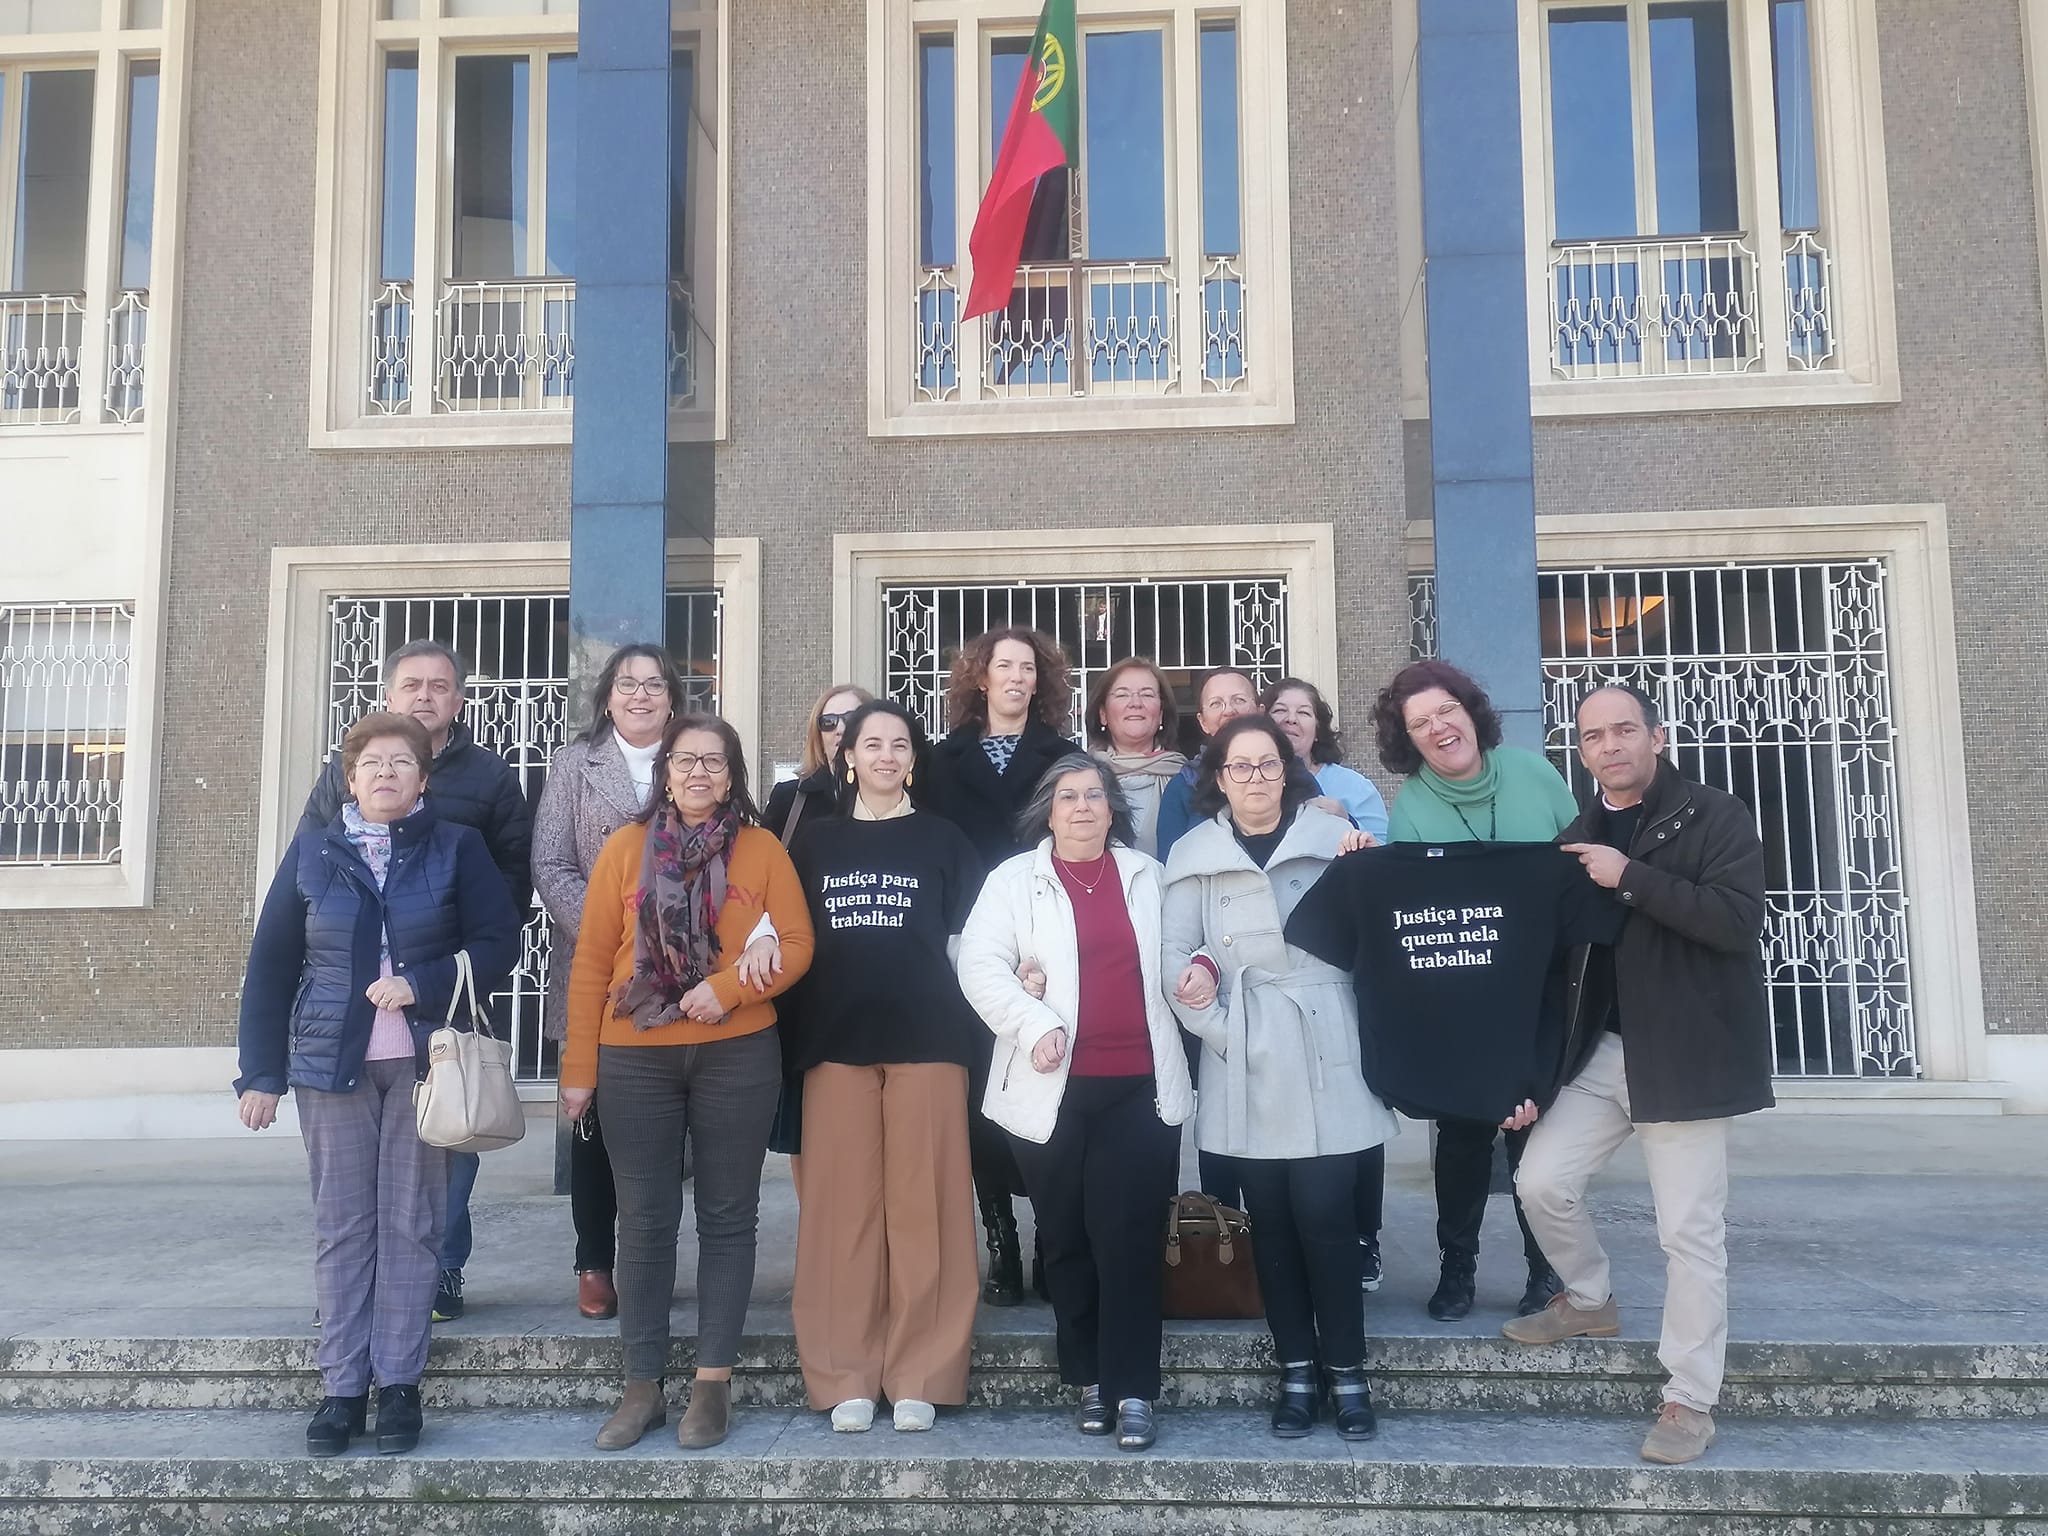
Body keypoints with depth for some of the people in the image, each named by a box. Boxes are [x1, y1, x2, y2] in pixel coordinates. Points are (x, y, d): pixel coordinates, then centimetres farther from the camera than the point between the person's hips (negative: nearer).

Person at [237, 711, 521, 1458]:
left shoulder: (457, 847, 1)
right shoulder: (313, 850, 5)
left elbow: (499, 942, -3)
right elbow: (271, 963, 5)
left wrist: (421, 983, -17)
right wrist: (261, 1071, 1)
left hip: (426, 1061, -1)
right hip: (331, 1060, 1)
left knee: (410, 1222, 3)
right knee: (341, 1225, 4)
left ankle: (399, 1382, 11)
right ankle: (343, 1387, 11)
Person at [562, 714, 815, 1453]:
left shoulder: (763, 850, 3)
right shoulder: (626, 847, 4)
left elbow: (797, 945, -2)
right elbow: (591, 960, 2)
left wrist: (727, 988, -18)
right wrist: (578, 1068, -1)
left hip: (737, 1055, 0)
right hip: (635, 1059, 0)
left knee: (727, 1218, 6)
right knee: (644, 1222, 5)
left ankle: (714, 1381, 17)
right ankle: (642, 1387, 16)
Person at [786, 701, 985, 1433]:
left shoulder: (942, 838, 9)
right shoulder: (816, 839, 12)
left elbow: (969, 939, 7)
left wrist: (969, 1030, -1)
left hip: (925, 1037, -1)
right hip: (836, 1038, 1)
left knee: (922, 1205, -2)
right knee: (841, 1205, 0)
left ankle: (920, 1375, 6)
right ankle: (846, 1377, 8)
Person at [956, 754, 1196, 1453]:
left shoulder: (1147, 876, 15)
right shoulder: (1014, 879, 5)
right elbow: (981, 964, -7)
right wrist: (1035, 1026, -18)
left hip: (1139, 1086, 1)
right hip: (1053, 1088, -1)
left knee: (1128, 1238, -5)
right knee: (1067, 1238, 8)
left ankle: (1132, 1391, 0)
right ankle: (1089, 1380, 21)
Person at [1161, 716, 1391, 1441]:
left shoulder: (1332, 838, 5)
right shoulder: (1195, 854, 8)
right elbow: (1175, 948, 3)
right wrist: (1202, 998, -10)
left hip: (1325, 1060, -1)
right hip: (1246, 1066, 2)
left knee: (1324, 1214, -5)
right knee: (1271, 1219, 7)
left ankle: (1346, 1371, 11)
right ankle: (1296, 1372, 18)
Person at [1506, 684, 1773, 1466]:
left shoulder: (1716, 816, -7)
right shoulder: (1577, 839, 10)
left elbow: (1738, 920, -21)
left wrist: (1631, 876, -22)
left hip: (1685, 1053, -5)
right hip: (1603, 1050, 5)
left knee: (1690, 1232, -1)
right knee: (1542, 1180, 0)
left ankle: (1690, 1401, 11)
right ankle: (1589, 1299, 28)